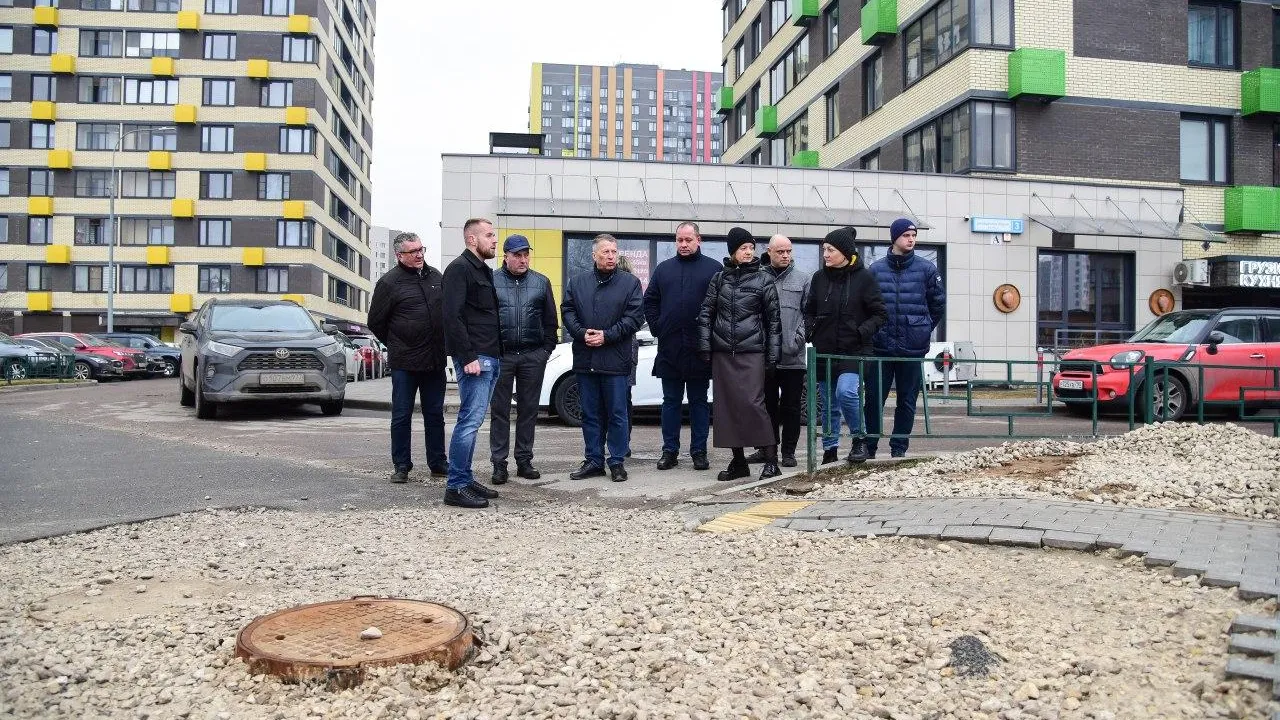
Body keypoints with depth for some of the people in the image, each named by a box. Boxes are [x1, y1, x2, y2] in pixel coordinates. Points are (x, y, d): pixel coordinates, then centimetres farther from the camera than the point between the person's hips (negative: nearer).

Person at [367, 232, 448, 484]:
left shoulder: (436, 277, 9)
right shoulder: (389, 282, -5)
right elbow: (376, 322, 2)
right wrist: (396, 346, 6)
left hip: (435, 360, 4)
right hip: (404, 363, -4)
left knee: (435, 415, 11)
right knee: (401, 416, 3)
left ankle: (438, 463, 20)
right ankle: (401, 466, 12)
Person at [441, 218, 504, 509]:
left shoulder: (486, 271, 21)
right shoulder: (459, 268, -8)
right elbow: (452, 315, -17)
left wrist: (496, 353, 14)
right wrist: (468, 357, -22)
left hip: (490, 357, 9)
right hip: (474, 358, -9)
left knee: (473, 421, 12)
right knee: (470, 421, -10)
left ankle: (466, 480, 18)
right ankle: (456, 488, -5)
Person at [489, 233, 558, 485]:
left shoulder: (541, 282, 9)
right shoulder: (492, 281, 2)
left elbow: (550, 320, 12)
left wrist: (547, 349, 5)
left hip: (533, 356, 2)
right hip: (501, 355, -2)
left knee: (528, 410, 8)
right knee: (499, 411, 2)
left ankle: (524, 461, 17)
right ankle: (499, 463, 8)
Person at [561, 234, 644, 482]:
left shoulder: (630, 283, 2)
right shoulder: (578, 283, 11)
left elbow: (634, 317, -5)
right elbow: (567, 311, 7)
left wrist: (607, 336, -13)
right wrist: (582, 333, -10)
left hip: (615, 359, -3)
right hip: (585, 359, 3)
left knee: (617, 414, 2)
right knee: (590, 414, 10)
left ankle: (617, 462, 11)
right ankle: (593, 461, 19)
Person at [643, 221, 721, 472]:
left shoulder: (713, 268, 1)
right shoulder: (664, 268, 10)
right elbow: (650, 301, 13)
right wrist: (657, 328, 3)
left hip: (700, 349, -2)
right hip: (669, 348, 2)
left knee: (699, 401, 7)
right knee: (671, 401, 8)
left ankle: (699, 451, 14)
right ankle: (670, 451, 15)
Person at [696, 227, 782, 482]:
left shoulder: (763, 279, 3)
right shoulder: (719, 278, 10)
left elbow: (774, 319, 4)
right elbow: (706, 313, 11)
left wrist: (773, 355, 0)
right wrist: (705, 345, 2)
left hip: (751, 352, -3)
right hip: (722, 353, 3)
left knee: (752, 402, -13)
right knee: (727, 405, 4)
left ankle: (771, 459, -5)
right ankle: (738, 461, 13)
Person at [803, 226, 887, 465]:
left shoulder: (864, 277, -4)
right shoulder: (819, 277, 6)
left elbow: (879, 314, -1)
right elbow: (809, 311, 16)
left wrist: (860, 332, -16)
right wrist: (810, 330, -2)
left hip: (853, 352, -4)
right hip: (824, 351, 4)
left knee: (846, 392, -24)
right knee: (829, 405, 10)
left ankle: (859, 438, -2)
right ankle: (829, 450, 23)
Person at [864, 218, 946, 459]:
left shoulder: (927, 269, 2)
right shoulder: (876, 269, 2)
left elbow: (938, 304, 10)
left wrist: (922, 329, 10)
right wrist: (873, 331, 6)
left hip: (913, 348, 0)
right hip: (880, 348, 0)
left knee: (907, 401, 7)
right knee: (874, 399, 2)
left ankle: (899, 448, 17)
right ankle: (868, 446, 12)